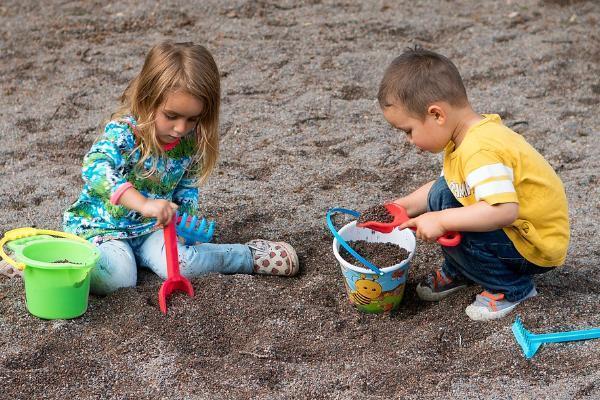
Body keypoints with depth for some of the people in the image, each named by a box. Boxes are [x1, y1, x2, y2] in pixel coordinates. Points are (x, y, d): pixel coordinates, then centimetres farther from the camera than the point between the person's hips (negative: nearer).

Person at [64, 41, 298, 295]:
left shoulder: (190, 142, -7)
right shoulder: (124, 131, -26)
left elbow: (188, 188, 10)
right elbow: (95, 168, -45)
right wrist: (143, 204, -54)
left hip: (151, 227, 4)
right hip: (103, 225, -4)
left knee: (180, 265, -23)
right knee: (116, 278, -34)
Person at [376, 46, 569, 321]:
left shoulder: (480, 152, -31)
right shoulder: (468, 136, 0)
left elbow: (504, 211, -41)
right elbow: (449, 185, 14)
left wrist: (441, 221, -35)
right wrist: (405, 206, 7)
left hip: (536, 248, -10)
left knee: (451, 231, -25)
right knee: (441, 193, 4)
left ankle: (512, 287, -4)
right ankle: (458, 272, 20)